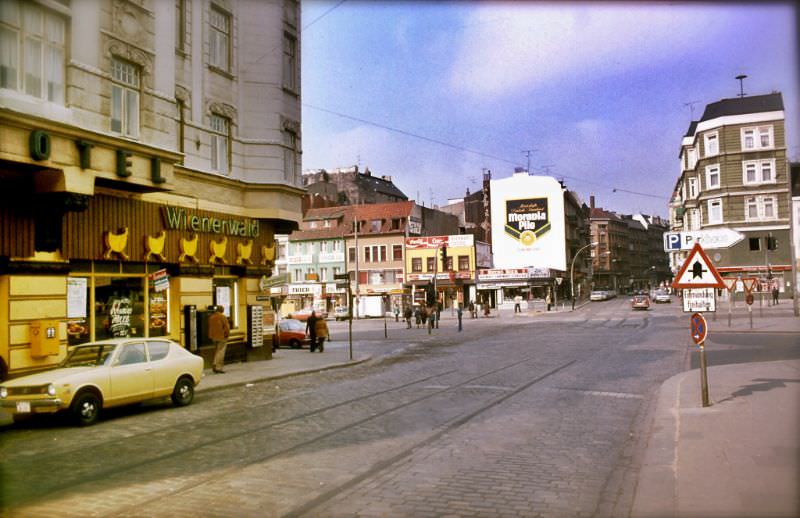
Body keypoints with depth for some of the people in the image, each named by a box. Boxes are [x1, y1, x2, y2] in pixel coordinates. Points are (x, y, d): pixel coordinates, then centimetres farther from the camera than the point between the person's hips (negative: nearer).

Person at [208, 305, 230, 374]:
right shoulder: (223, 317, -12)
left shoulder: (211, 317, 8)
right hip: (221, 337, -6)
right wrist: (227, 334, 1)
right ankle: (218, 368, -6)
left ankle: (215, 365, 15)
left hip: (213, 337, 6)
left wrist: (210, 336, 18)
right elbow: (226, 327, -14)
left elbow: (209, 327, 13)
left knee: (216, 351, 18)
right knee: (220, 352, -3)